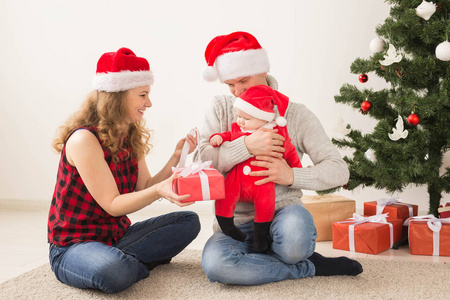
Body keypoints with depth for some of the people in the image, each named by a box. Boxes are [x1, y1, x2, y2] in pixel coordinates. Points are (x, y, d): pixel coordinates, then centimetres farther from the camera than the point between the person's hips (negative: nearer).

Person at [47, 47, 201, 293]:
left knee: (188, 221, -3)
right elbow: (112, 204, -20)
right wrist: (159, 191, -35)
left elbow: (143, 189, 3)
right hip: (72, 245, -8)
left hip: (116, 235, 8)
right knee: (115, 271, -40)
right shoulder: (84, 139, -20)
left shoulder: (131, 137, 6)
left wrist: (175, 158, -8)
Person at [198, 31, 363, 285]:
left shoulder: (295, 114, 2)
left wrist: (292, 175, -22)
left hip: (282, 213, -2)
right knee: (215, 263, -33)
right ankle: (311, 267, -11)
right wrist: (247, 146, -22)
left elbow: (339, 170, -5)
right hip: (235, 223, 3)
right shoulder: (220, 110, 7)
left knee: (294, 232, -40)